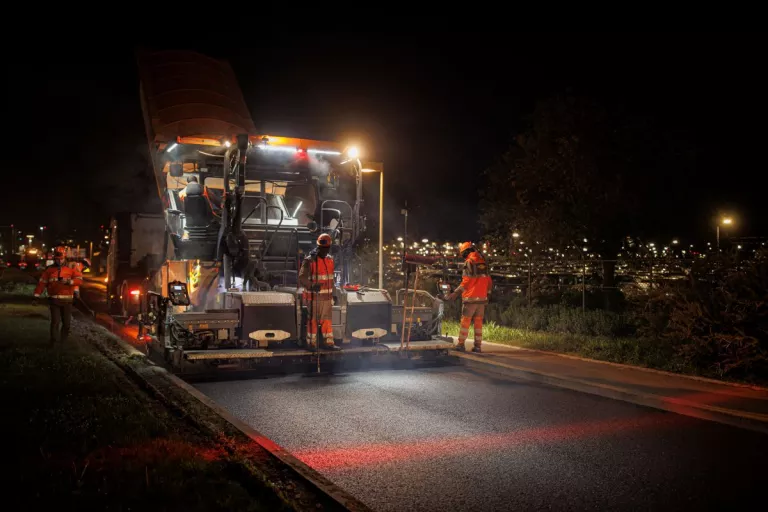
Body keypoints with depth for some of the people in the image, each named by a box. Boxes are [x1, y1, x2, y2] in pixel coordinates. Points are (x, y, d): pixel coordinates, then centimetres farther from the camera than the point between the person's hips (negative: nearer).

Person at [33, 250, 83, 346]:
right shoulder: (49, 270, 6)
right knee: (55, 321, -9)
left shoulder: (71, 269, 3)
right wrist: (36, 296, 0)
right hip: (54, 300, -1)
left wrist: (68, 281, -21)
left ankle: (64, 341, 22)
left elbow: (79, 279, -6)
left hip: (67, 300, 1)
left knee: (67, 323, 7)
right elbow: (42, 283, 5)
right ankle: (54, 342, -2)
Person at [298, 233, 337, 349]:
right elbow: (302, 278, -19)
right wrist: (312, 286, -36)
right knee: (313, 320, 2)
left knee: (327, 320, 11)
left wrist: (333, 294, 20)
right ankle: (311, 344, 11)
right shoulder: (309, 261, -11)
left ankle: (329, 342, 19)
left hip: (327, 297, 6)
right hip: (314, 297, -6)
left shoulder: (330, 260, 11)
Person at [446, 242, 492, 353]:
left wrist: (455, 293, -15)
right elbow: (488, 280, 15)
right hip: (482, 297, 6)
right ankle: (477, 346, 7)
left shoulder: (469, 261, -9)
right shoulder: (483, 261, 11)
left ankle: (460, 344, 1)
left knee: (465, 320, 0)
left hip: (471, 297, -6)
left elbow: (467, 281, -16)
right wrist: (487, 292, 25)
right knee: (478, 321, 8)